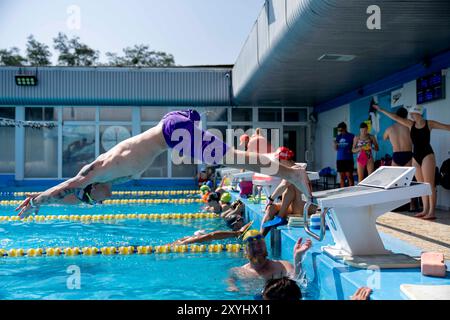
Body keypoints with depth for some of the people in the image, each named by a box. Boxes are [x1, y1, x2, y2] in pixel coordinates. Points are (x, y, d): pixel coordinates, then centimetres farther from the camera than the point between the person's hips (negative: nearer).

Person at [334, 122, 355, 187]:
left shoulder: (351, 136, -3)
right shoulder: (338, 137, 11)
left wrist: (351, 150, -16)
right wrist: (335, 144, -7)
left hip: (348, 159, -5)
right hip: (339, 159, 5)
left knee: (349, 176, -6)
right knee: (341, 176, 7)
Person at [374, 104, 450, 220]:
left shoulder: (429, 123, 0)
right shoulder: (411, 124, 8)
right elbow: (395, 117, 8)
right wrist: (381, 110, 7)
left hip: (427, 155, -5)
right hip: (415, 156, 5)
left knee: (430, 184, -7)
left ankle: (432, 212, -8)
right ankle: (425, 210, 9)